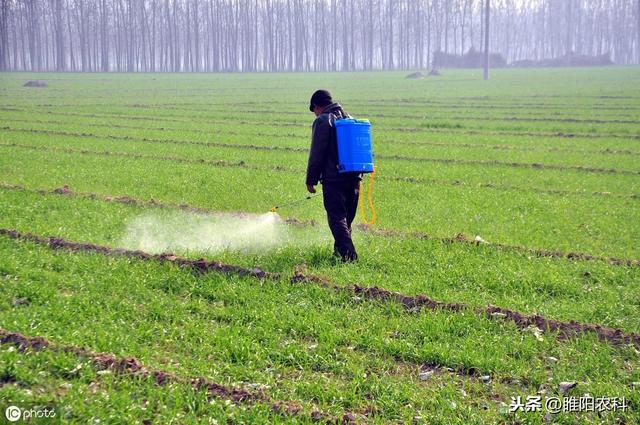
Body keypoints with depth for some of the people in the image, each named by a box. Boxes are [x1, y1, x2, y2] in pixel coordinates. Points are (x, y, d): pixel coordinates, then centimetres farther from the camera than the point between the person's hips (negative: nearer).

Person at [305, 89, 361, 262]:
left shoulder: (322, 121, -6)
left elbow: (316, 154, -10)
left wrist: (311, 180, -5)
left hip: (333, 178, -7)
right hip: (353, 177, 7)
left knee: (337, 217, -7)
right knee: (346, 218, 15)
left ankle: (348, 254, -17)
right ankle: (340, 249, 25)